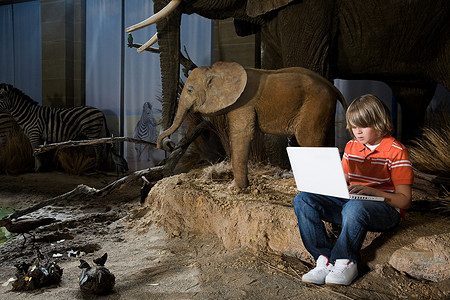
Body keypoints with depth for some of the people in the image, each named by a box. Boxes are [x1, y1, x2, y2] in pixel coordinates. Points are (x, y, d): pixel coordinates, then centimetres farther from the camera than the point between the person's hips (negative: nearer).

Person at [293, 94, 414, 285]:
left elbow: (404, 200, -11)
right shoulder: (351, 147, 12)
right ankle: (324, 260, -21)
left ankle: (345, 263, -19)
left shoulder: (396, 151, -7)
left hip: (386, 209, -6)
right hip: (348, 202, 7)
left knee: (354, 208, -42)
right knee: (302, 200, -14)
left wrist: (371, 191, -26)